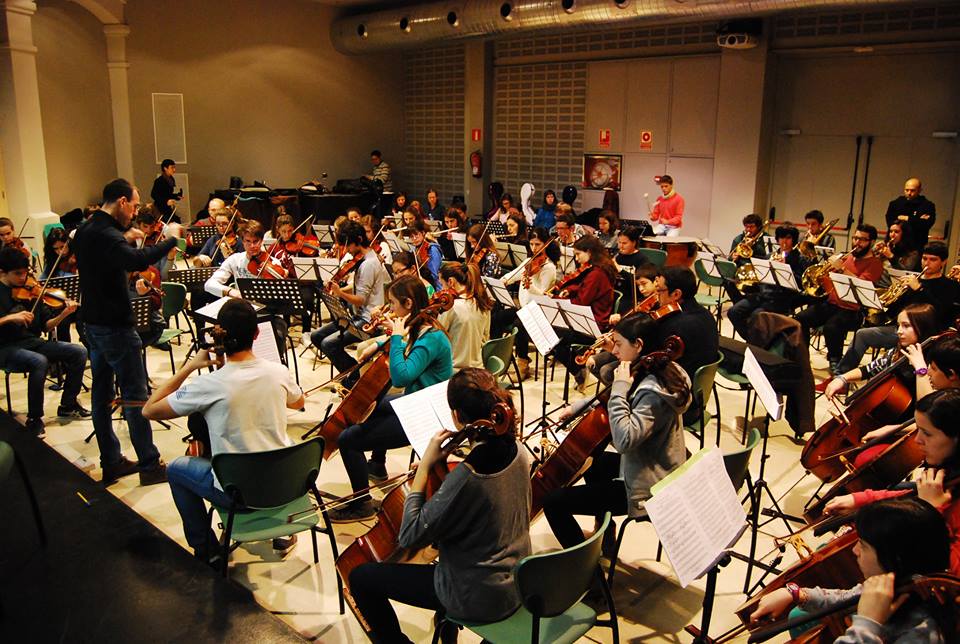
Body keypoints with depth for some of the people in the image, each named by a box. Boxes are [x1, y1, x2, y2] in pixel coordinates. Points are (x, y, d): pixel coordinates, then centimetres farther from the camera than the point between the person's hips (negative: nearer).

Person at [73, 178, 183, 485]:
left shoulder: (86, 230, 9)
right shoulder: (105, 234, -21)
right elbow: (138, 261, -40)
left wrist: (125, 239, 19)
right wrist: (171, 238, -30)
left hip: (93, 322, 10)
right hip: (115, 325, -10)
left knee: (101, 393, 12)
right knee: (135, 395, -3)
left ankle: (111, 462, 21)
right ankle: (150, 465, 3)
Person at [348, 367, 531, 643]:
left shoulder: (465, 477, -33)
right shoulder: (516, 451, -10)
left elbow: (408, 537, -23)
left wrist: (425, 466, -21)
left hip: (478, 599, -8)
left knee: (361, 577, 3)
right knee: (440, 540, 37)